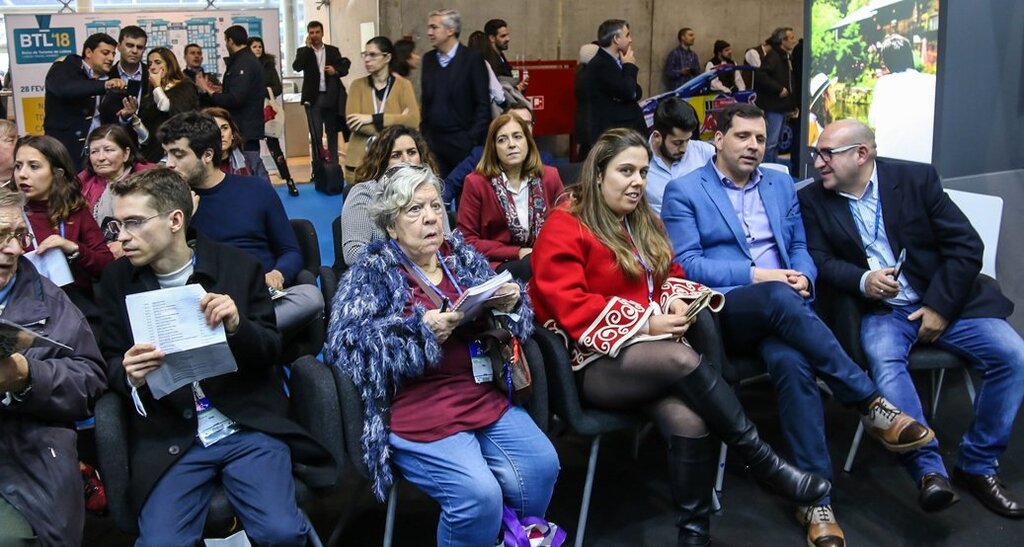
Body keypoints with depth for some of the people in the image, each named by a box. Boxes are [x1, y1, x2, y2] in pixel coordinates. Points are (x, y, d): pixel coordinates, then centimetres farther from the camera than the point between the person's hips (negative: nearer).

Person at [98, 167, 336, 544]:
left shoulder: (239, 267, 0)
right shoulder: (118, 280, 6)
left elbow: (271, 352, 3)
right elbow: (110, 363, 12)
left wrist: (237, 326, -19)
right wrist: (128, 373, -13)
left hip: (249, 428, -1)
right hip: (168, 440, 2)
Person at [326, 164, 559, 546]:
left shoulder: (462, 256, 14)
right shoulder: (373, 273, 1)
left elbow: (502, 314, 19)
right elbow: (345, 344, -10)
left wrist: (509, 304, -7)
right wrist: (419, 330, -20)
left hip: (487, 396, 5)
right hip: (421, 410, -5)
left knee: (542, 466, -15)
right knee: (479, 495, -25)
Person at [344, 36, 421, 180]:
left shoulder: (403, 85, 2)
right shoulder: (358, 85, 5)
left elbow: (413, 120, -12)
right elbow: (352, 122, -9)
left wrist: (373, 119, -16)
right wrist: (395, 122, -15)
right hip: (360, 161, 1)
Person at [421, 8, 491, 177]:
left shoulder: (472, 58, -7)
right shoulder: (428, 59, 10)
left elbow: (483, 105, -8)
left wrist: (473, 140, -13)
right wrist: (423, 134, 10)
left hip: (462, 142, -5)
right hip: (433, 141, 5)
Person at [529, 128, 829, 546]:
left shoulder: (643, 222, 19)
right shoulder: (564, 228, -6)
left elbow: (671, 275, 24)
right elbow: (570, 306, -15)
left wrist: (676, 300, -2)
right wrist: (645, 323, -19)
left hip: (651, 354, 6)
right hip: (598, 363, -6)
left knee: (690, 421, -28)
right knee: (683, 359, -34)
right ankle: (761, 460, -22)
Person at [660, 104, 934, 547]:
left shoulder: (781, 184, 20)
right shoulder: (683, 191, 4)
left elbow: (800, 248, 20)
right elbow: (685, 265, -6)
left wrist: (803, 277, -5)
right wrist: (755, 276, -14)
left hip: (780, 307, 4)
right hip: (721, 311, -3)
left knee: (791, 361, -33)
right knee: (778, 299, -38)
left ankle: (814, 497, -32)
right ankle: (870, 404, -30)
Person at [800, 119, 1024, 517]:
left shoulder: (916, 178, -2)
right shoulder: (814, 199, 3)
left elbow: (966, 245, -3)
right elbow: (819, 259, -2)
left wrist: (940, 306, -11)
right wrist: (862, 280, -21)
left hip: (942, 302, 1)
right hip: (879, 310, 0)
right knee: (884, 361, -33)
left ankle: (977, 465, -6)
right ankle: (928, 471, -30)